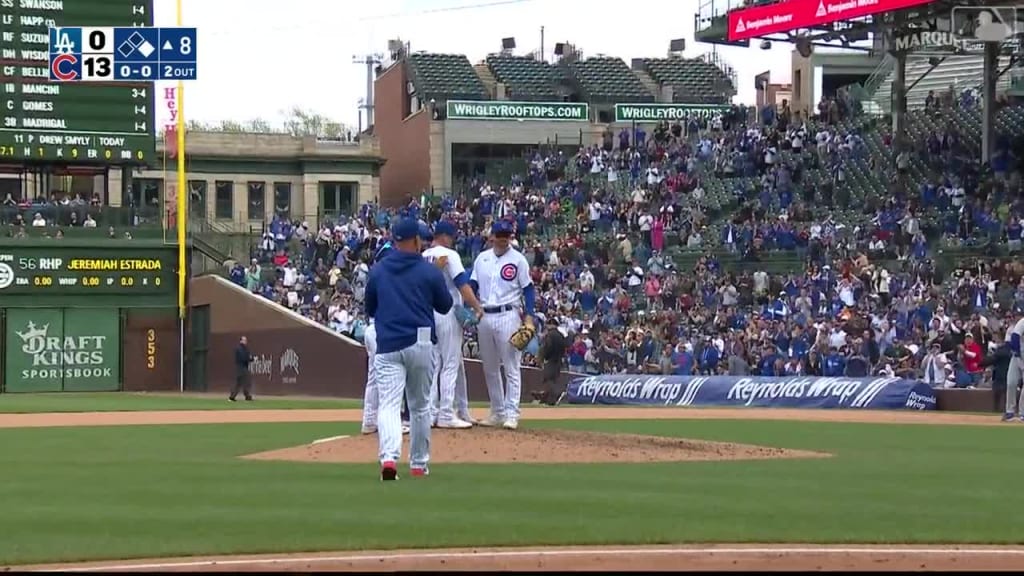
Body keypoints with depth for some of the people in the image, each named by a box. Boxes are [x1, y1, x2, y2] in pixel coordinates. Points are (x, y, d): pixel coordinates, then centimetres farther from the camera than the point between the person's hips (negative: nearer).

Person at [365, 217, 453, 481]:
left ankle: (389, 457, -30)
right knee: (420, 406, 15)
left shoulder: (378, 271, 4)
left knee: (388, 404, -8)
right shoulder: (429, 271, -3)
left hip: (387, 346, 0)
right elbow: (445, 306, 10)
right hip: (420, 344, 0)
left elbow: (370, 309, 16)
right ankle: (418, 464, 22)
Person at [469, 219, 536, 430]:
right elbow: (472, 285, 12)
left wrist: (529, 315, -10)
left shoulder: (518, 259, -1)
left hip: (508, 316, -5)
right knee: (489, 368, 10)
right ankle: (497, 412, 18)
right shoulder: (482, 258, 11)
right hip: (484, 316, 5)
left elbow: (528, 288, 0)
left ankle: (511, 413, -8)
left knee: (511, 367, -7)